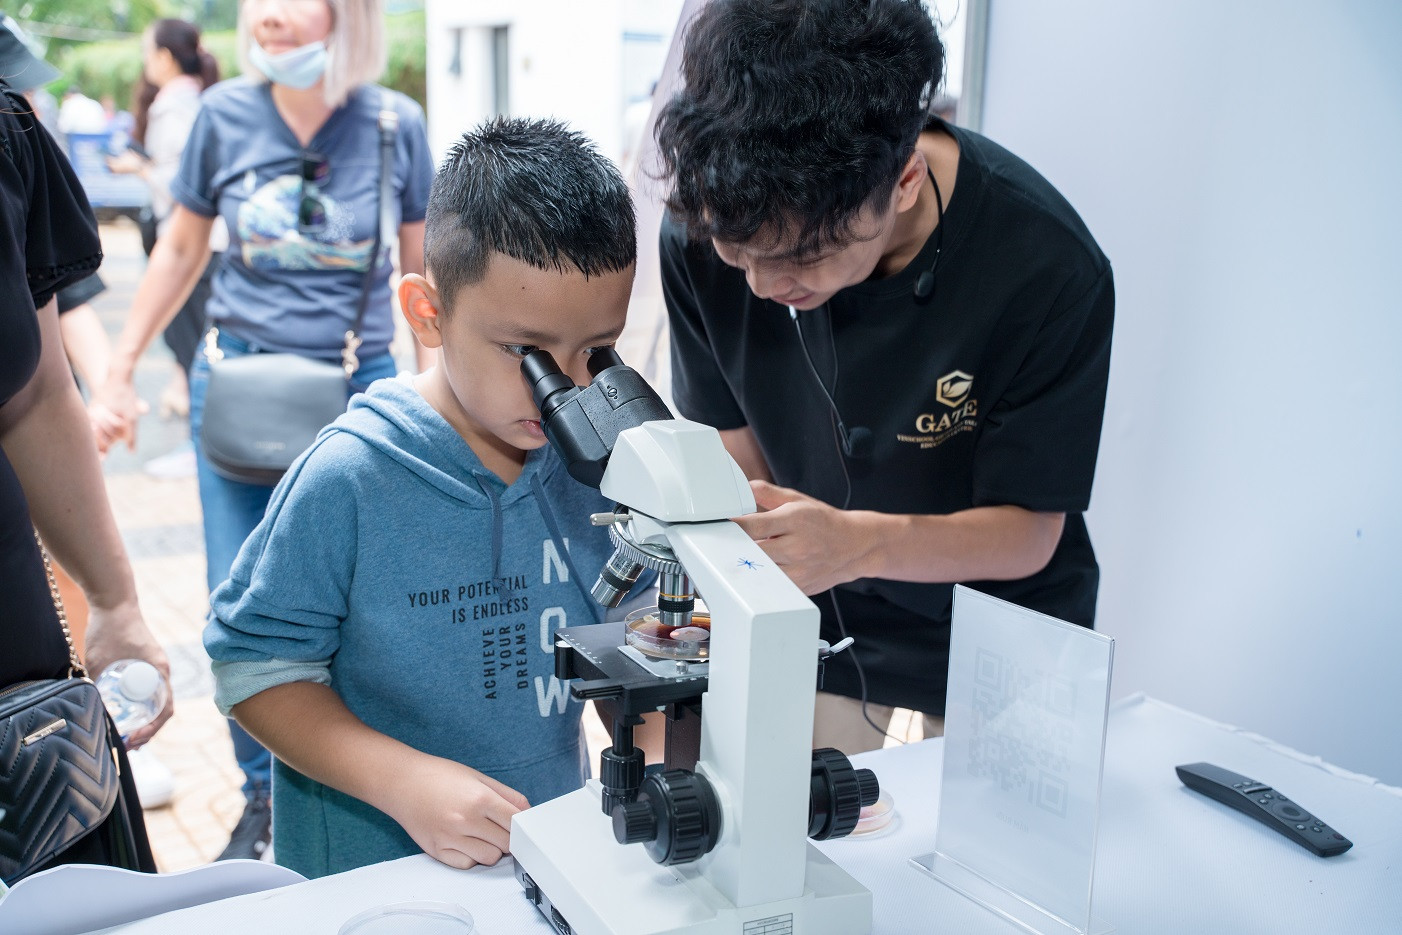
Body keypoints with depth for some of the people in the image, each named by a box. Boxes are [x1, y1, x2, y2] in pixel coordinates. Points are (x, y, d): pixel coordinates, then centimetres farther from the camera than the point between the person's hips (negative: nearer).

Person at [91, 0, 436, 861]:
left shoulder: (396, 124, -5)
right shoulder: (227, 114, -1)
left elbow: (424, 274, 6)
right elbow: (181, 250, 11)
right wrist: (120, 371, 13)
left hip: (359, 392, -1)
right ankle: (263, 798, 24)